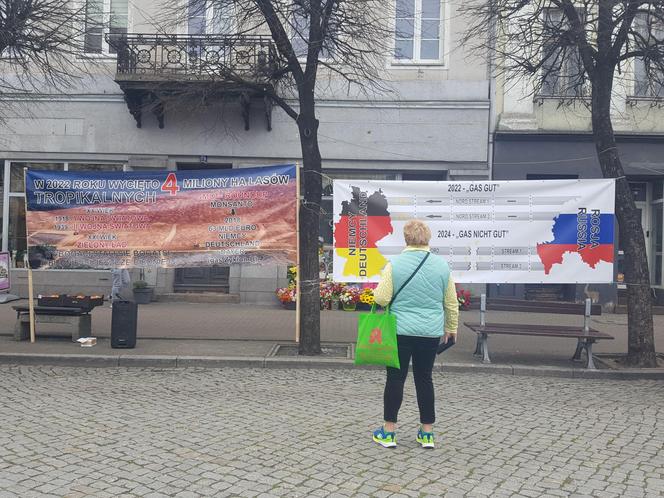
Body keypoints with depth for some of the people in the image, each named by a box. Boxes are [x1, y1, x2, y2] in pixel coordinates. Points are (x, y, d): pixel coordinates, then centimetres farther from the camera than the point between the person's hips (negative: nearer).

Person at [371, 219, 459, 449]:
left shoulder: (395, 264, -8)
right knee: (424, 379, 12)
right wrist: (451, 328, 21)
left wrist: (379, 287, 12)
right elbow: (451, 303, 9)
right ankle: (427, 433, 17)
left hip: (400, 331, -3)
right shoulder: (442, 265, 2)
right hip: (430, 333, 3)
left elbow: (381, 298, -9)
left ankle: (389, 431, 12)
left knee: (395, 379, 6)